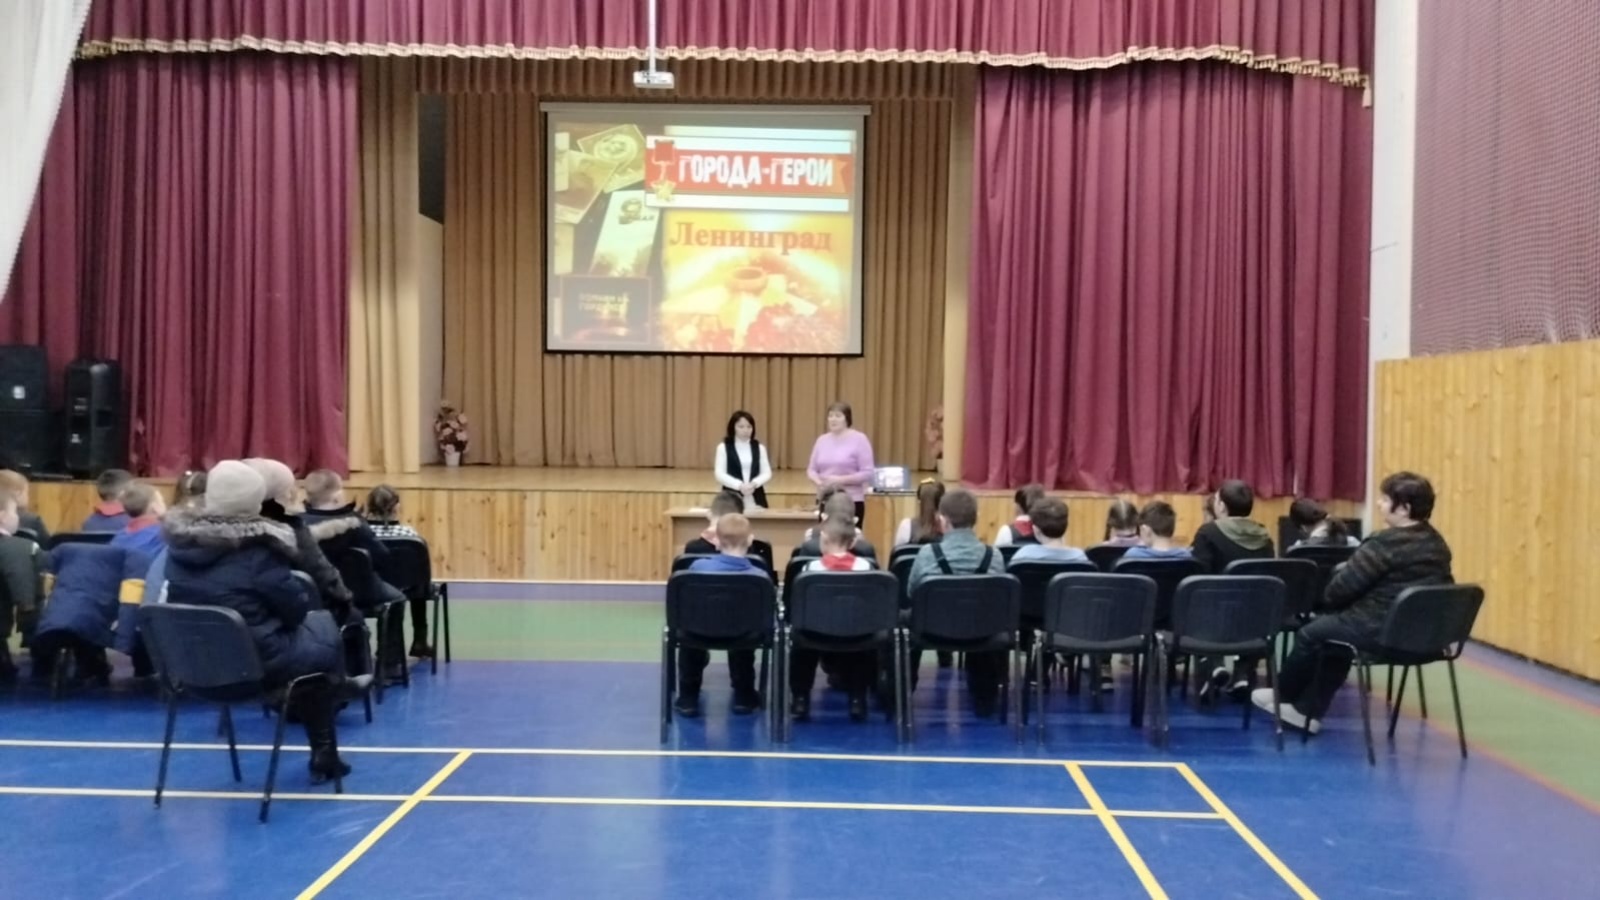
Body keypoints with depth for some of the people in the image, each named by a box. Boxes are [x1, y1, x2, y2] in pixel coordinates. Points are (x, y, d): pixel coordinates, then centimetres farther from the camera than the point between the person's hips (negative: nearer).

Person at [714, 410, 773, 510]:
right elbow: (720, 475, -6)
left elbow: (767, 473, 5)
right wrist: (739, 485, -20)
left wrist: (754, 483, -15)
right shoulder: (723, 447, 1)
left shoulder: (759, 447, 9)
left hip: (755, 498, 2)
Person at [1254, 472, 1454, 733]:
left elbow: (1343, 586, -14)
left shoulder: (1387, 543, -19)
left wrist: (1327, 599, 9)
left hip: (1383, 630, -9)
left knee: (1312, 632, 13)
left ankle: (1282, 696, 36)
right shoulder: (1436, 542, 7)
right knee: (1331, 627, 25)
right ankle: (1307, 711, 26)